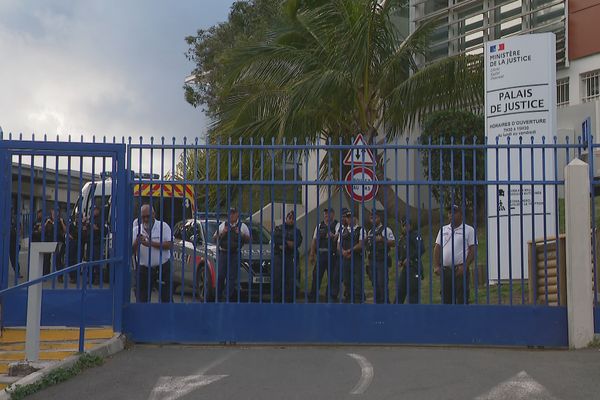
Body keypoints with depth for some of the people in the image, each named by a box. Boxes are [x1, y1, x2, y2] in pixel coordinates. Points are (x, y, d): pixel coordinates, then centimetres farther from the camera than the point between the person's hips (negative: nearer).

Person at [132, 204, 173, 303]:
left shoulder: (163, 226, -2)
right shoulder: (136, 230, 3)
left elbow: (170, 245, -13)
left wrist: (151, 243, -20)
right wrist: (136, 243, -23)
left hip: (163, 268, -2)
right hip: (144, 269, 2)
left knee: (166, 298, 3)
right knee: (142, 299, 3)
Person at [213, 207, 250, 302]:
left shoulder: (242, 226, 11)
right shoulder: (223, 225, 15)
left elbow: (248, 240, 7)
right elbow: (215, 238, 13)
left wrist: (241, 234, -9)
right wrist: (222, 233, -5)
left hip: (235, 254, -1)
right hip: (223, 253, 1)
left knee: (232, 277, -6)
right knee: (220, 275, -3)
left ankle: (228, 297, -5)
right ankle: (218, 297, 6)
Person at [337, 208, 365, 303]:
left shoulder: (360, 230, 1)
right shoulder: (343, 230, 16)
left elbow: (360, 245, -10)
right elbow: (339, 245, 10)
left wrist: (349, 251, -13)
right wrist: (344, 252, -10)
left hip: (357, 259, -5)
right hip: (345, 259, 5)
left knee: (357, 282, -7)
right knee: (347, 282, 9)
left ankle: (358, 300, -5)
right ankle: (347, 300, 16)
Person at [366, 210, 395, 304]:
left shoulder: (386, 230, -4)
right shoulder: (370, 232, 17)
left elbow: (393, 243, -11)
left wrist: (382, 240, -23)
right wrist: (367, 241, 4)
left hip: (382, 261, -7)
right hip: (372, 260, 7)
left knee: (382, 283, -9)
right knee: (375, 283, 10)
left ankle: (384, 302, -2)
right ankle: (378, 302, 19)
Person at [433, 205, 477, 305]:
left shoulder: (468, 230, 1)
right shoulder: (443, 230, 15)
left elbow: (473, 250, -5)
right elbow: (437, 248, 14)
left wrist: (465, 266, -15)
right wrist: (436, 266, 2)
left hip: (460, 270, -5)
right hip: (445, 270, 5)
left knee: (462, 299, -5)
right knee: (446, 299, 8)